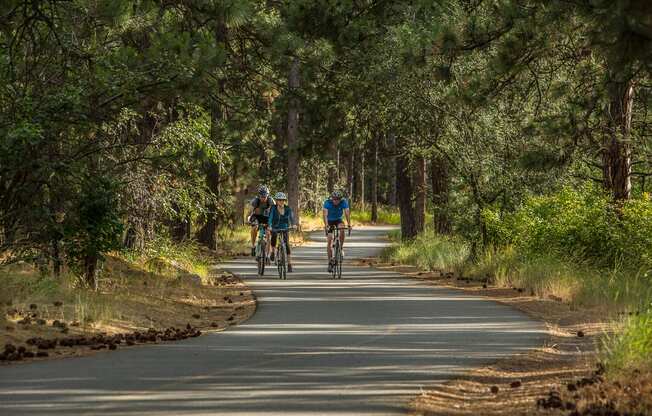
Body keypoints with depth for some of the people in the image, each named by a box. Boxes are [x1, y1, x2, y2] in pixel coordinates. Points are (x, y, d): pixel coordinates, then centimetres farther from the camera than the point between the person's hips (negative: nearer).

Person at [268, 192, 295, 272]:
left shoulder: (287, 209, -8)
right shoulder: (273, 208, -12)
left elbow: (291, 217, -20)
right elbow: (270, 217, -24)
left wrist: (293, 225, -41)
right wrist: (269, 226, -42)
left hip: (285, 228, 1)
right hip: (275, 228, -1)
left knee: (287, 245, -12)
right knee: (274, 235, -36)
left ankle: (289, 265, -7)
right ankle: (273, 251, -11)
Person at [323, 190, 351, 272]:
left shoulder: (344, 202, -23)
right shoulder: (327, 202, -26)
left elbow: (347, 213, -31)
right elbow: (325, 214, -36)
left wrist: (349, 224, -45)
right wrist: (326, 225, -51)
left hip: (338, 220, 1)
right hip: (330, 221, -1)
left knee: (342, 229, -33)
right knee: (330, 240, -12)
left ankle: (341, 247, -13)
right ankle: (330, 261, -5)